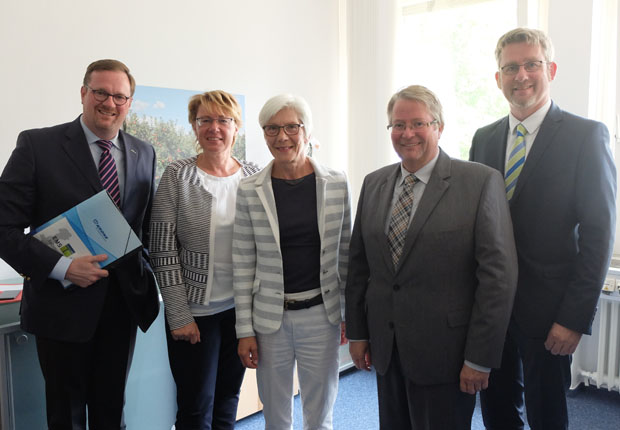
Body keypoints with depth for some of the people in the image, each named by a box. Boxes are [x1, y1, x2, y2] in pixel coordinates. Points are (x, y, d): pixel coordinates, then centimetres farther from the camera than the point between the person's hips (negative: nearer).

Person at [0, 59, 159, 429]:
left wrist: (148, 275, -1)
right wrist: (61, 267, -22)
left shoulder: (144, 153, 6)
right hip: (63, 304, -3)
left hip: (123, 301, 4)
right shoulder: (37, 145, -8)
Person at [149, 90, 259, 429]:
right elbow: (163, 251, -9)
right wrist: (179, 316, -11)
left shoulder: (254, 177, 2)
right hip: (195, 312, -3)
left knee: (228, 400, 17)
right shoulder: (177, 176, -7)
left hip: (242, 311, 3)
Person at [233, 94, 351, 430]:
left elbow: (345, 252, 5)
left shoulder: (336, 184, -3)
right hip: (270, 318, 0)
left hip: (322, 315, 0)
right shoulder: (250, 190, -4)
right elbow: (243, 263, -1)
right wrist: (244, 330, -1)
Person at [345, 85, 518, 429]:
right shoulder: (373, 184, 6)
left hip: (445, 353, -4)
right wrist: (357, 333, 9)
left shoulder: (481, 182, -10)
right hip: (385, 349, 5)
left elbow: (499, 275, -12)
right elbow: (359, 264, 10)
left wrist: (479, 359, -13)